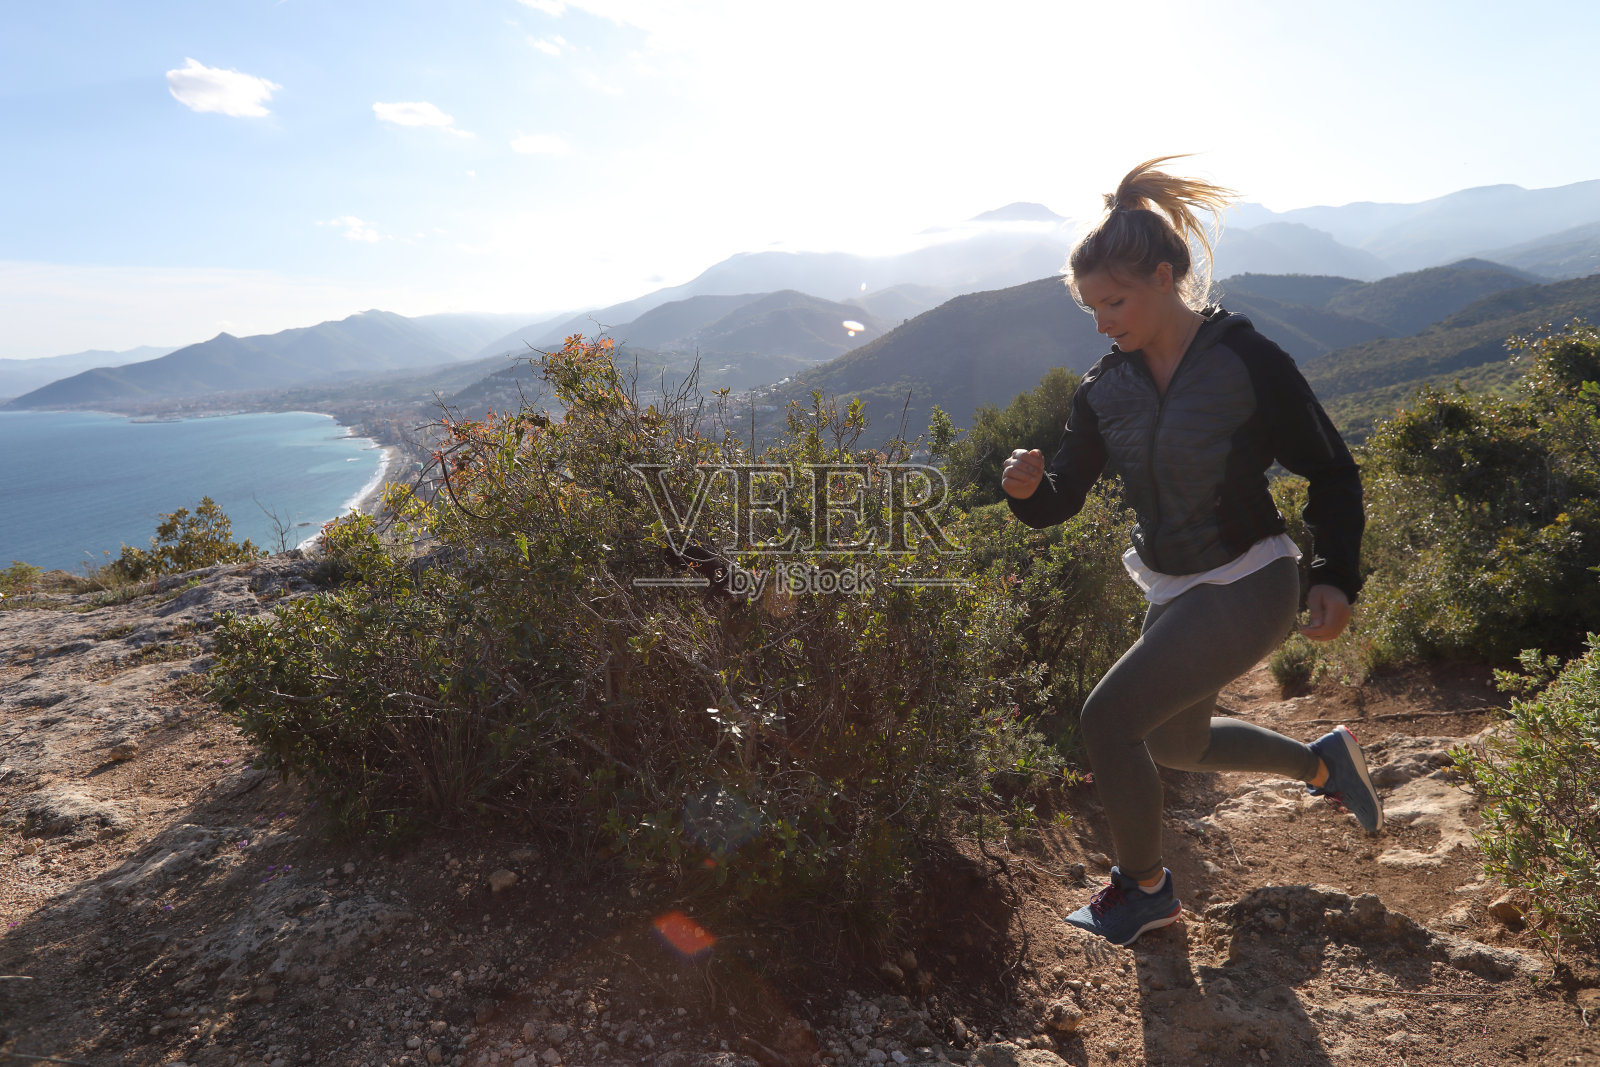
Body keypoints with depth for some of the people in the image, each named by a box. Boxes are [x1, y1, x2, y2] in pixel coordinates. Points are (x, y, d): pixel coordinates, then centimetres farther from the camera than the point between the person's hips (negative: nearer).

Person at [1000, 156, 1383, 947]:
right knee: (1175, 743, 22)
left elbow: (1331, 473, -9)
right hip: (1172, 592, 7)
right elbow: (1062, 501, -2)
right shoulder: (1105, 389, -2)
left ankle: (1144, 890, 10)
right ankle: (1324, 763, 47)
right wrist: (1028, 487, -24)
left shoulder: (1248, 362, -17)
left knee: (1108, 717, -15)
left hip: (1247, 589, -7)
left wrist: (1336, 579, -19)